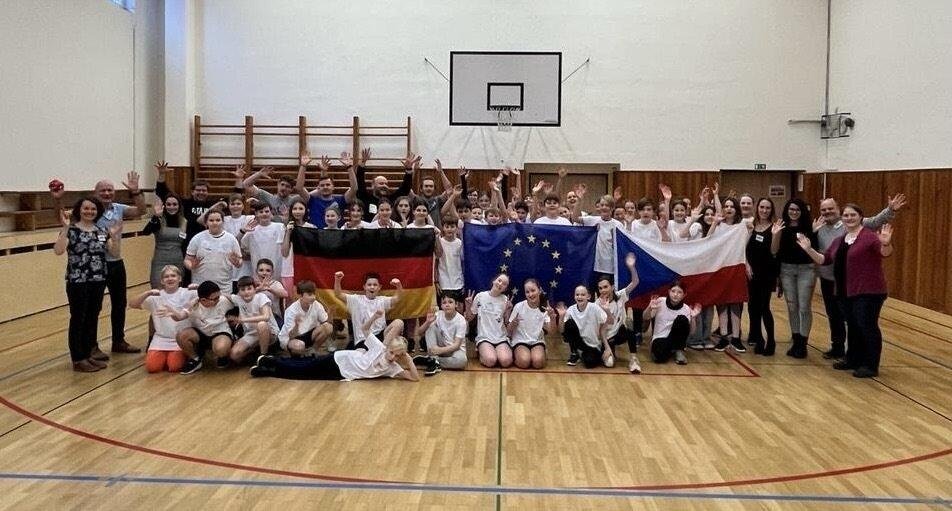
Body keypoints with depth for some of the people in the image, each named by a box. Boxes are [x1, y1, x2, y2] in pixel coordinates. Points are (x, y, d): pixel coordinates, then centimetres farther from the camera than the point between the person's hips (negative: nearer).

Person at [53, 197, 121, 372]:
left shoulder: (101, 231, 9)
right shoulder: (71, 230, -6)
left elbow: (115, 253, 7)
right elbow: (58, 251, -20)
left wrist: (114, 236, -8)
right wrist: (65, 228, -25)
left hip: (98, 280, 5)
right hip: (78, 281, -5)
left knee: (93, 316, 12)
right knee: (78, 318, 0)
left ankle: (90, 350, 25)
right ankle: (78, 359, 4)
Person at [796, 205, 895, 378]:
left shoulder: (869, 236, -10)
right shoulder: (839, 241, 13)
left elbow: (885, 253, -20)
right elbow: (823, 260, 15)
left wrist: (886, 243, -41)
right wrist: (808, 249, 3)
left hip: (869, 291, -8)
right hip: (847, 292, 8)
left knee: (867, 326, -6)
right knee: (852, 326, 16)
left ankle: (871, 366, 0)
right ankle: (854, 359, 27)